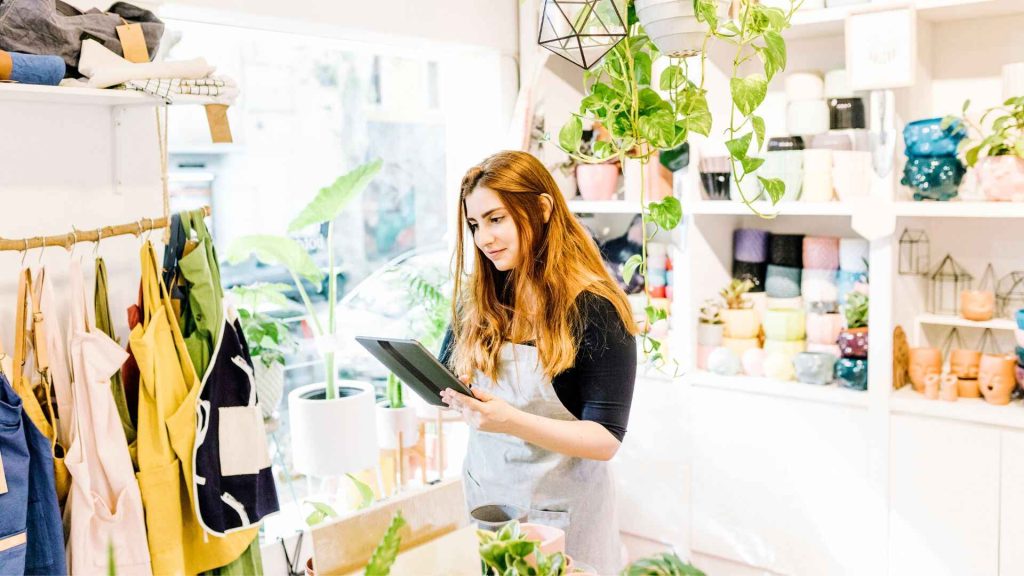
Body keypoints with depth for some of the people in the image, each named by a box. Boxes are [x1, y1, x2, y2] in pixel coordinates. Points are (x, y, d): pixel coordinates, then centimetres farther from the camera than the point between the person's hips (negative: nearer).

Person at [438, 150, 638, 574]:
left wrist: (512, 422, -31)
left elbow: (606, 439, -18)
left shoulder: (595, 309, -16)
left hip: (561, 508, -4)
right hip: (484, 496, 4)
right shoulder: (476, 298, 0)